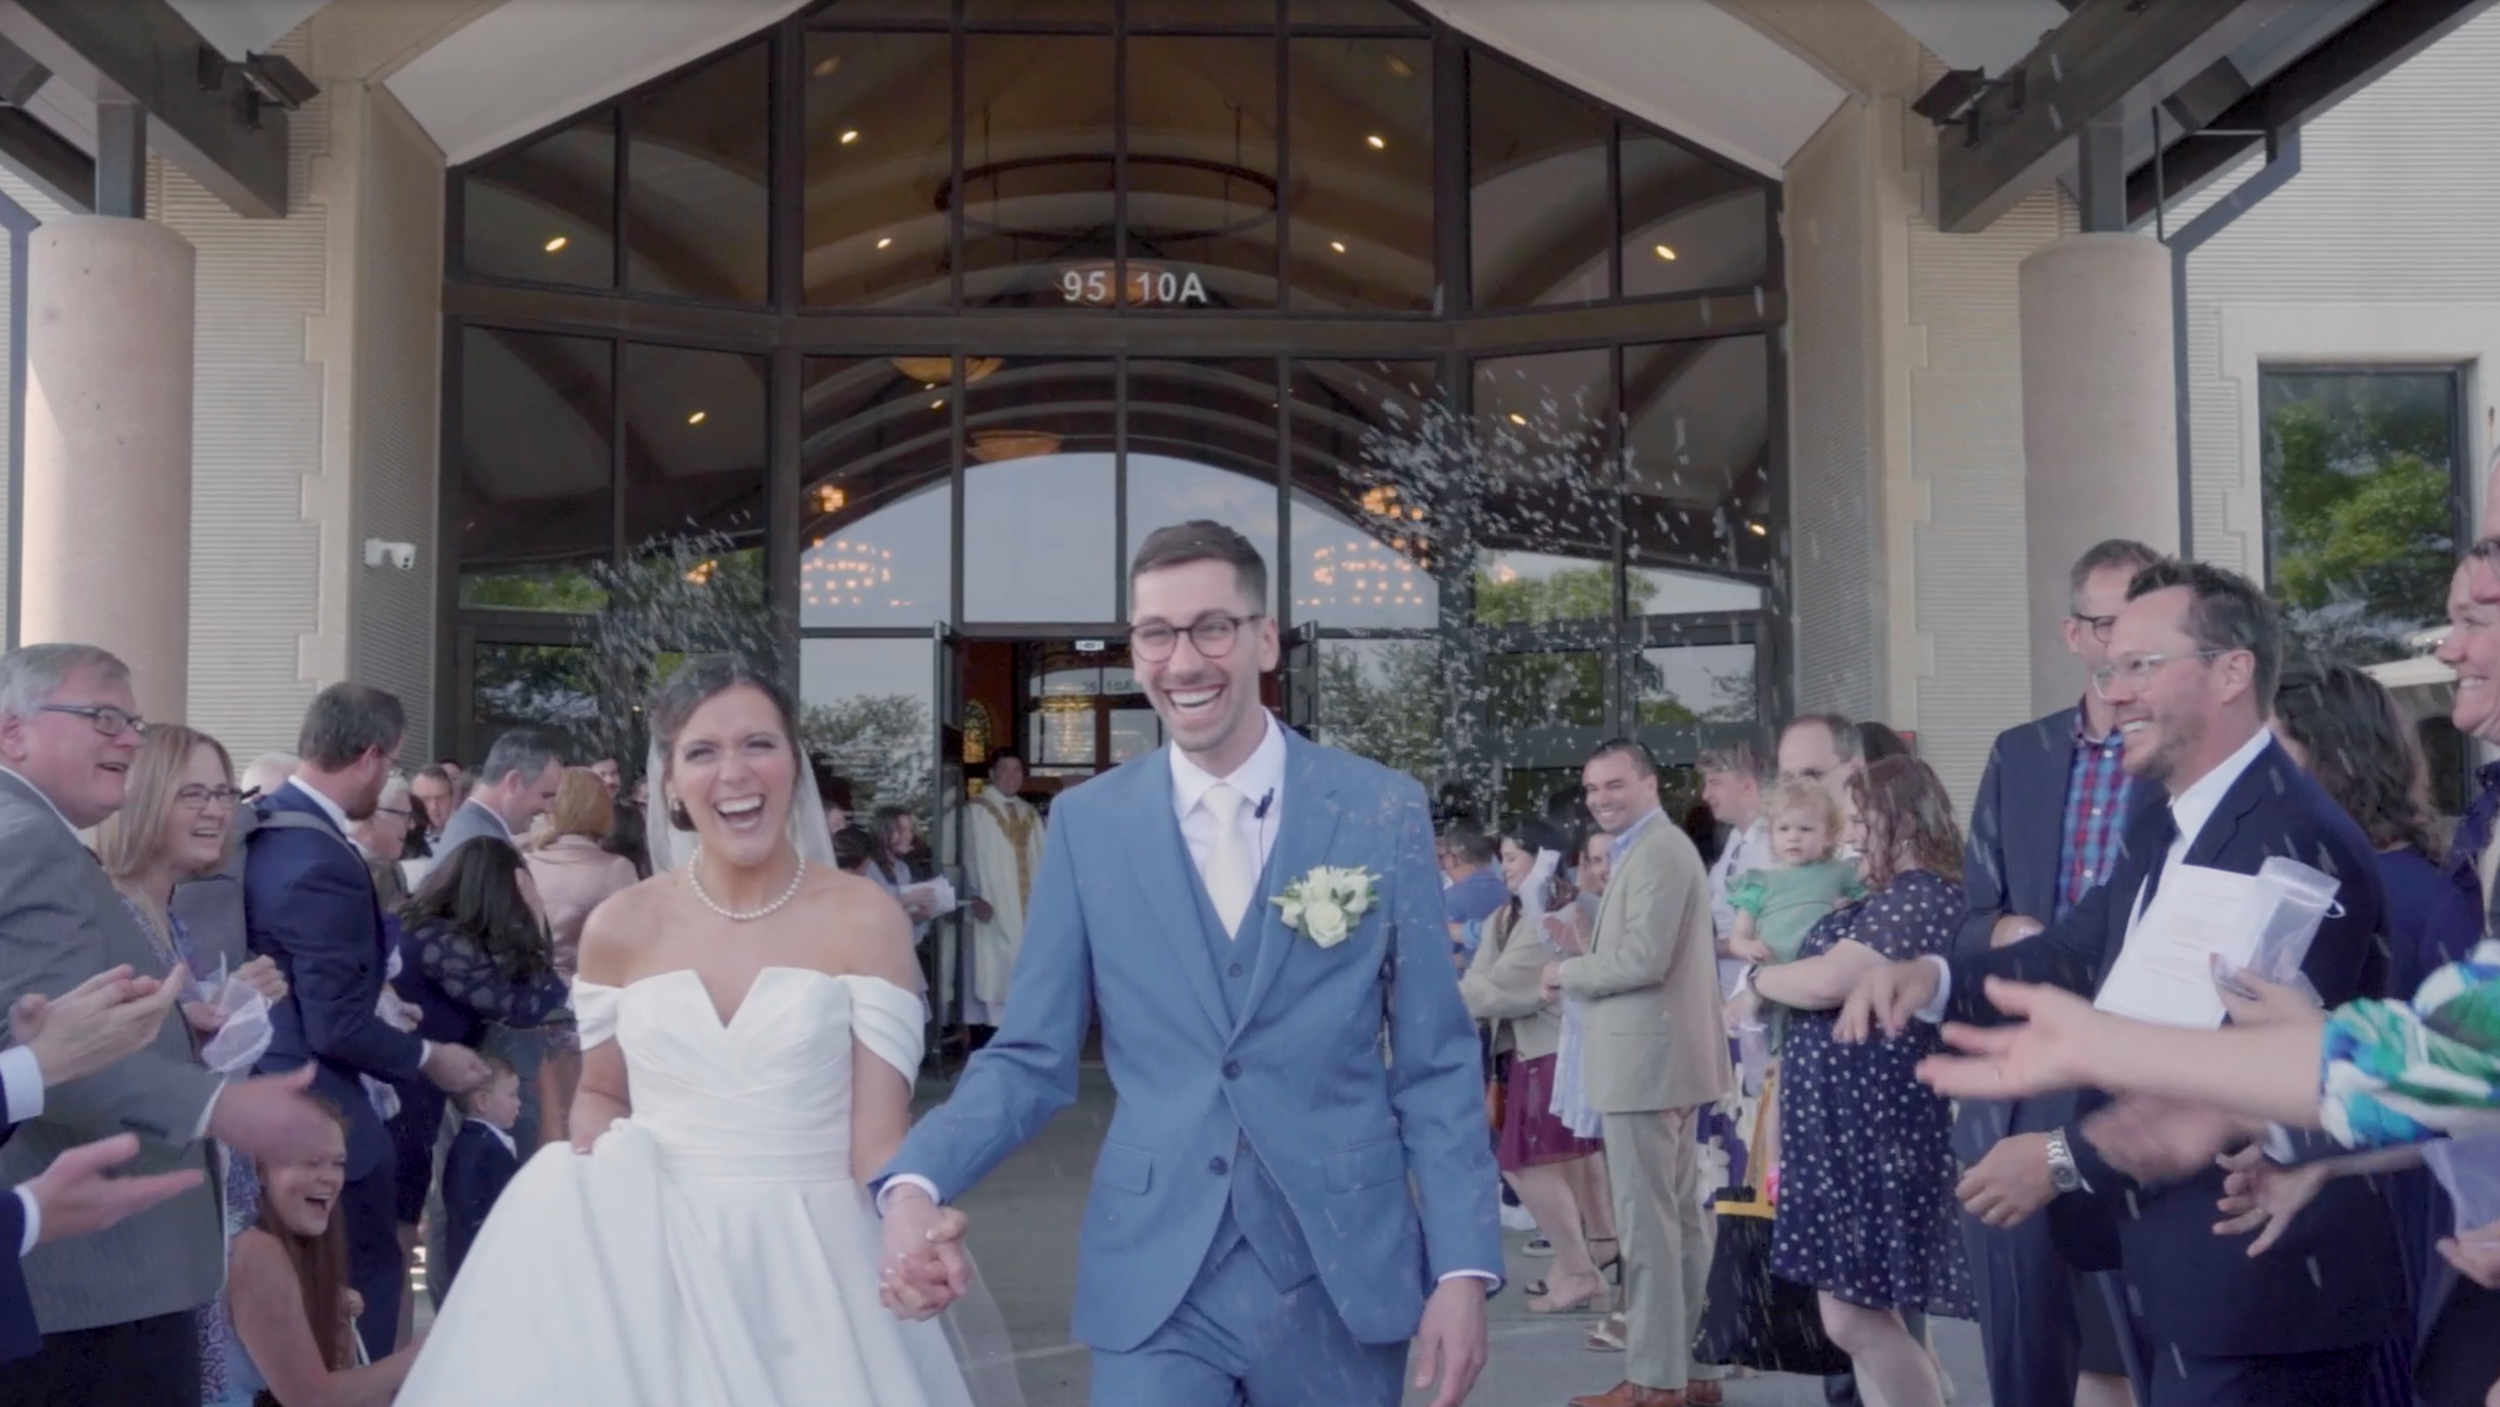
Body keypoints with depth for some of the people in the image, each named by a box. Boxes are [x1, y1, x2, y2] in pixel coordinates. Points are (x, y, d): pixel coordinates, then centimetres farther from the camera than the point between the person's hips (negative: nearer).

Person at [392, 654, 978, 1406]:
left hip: (810, 1264, -2)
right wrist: (591, 1174, -4)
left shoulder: (864, 919, -6)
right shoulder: (620, 929, 2)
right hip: (649, 1261, 2)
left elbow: (878, 1137, -9)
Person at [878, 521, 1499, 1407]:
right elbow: (1032, 1057, 1)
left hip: (1344, 1274, 0)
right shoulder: (1087, 823, 1)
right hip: (1153, 1283, 0)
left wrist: (1463, 1265, -6)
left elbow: (1436, 1063, 1)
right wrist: (916, 1184, -16)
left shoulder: (1384, 811, -1)